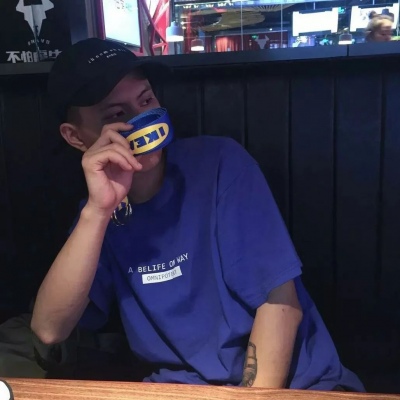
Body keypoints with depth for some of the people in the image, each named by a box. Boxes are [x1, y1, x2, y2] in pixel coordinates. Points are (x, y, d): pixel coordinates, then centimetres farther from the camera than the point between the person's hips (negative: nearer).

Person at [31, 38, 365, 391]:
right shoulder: (97, 212, 1)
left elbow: (280, 300, -11)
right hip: (182, 384, 3)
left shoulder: (219, 162, -9)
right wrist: (97, 211, -20)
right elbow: (49, 331, -10)